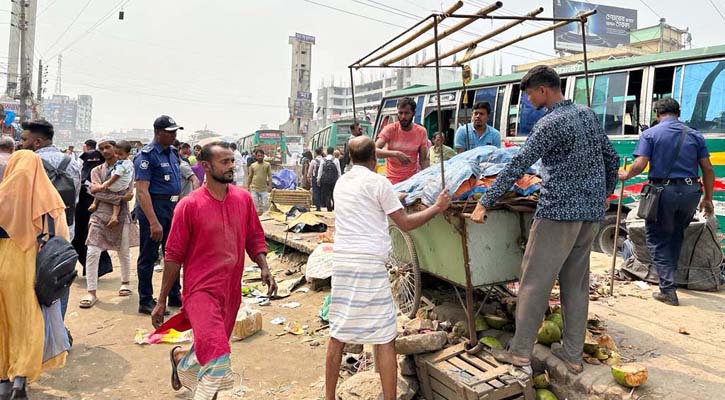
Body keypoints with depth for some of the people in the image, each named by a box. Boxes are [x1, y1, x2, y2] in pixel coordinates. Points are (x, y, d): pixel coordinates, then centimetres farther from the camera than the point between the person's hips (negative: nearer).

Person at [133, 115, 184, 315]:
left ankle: (175, 296, 28)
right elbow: (142, 191, -21)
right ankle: (146, 302, 15)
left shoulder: (172, 152, 11)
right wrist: (153, 222, -26)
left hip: (172, 208, 8)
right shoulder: (147, 155, -14)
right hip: (153, 208, -8)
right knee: (148, 256, 3)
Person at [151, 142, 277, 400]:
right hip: (201, 290, -5)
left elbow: (254, 238, 10)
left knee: (211, 349, 21)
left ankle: (181, 360, 54)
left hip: (231, 291, 5)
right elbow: (174, 256, -6)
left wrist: (264, 268, -7)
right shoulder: (189, 205, -11)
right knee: (218, 357, -18)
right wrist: (161, 302, -2)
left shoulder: (244, 198, 0)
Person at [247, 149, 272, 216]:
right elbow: (250, 177, 10)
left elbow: (270, 176, -2)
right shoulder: (252, 165, 3)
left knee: (265, 204, -1)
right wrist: (248, 186, 10)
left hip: (264, 188, -1)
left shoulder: (267, 165, -1)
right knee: (255, 204, 5)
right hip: (254, 188, 1)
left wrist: (270, 185, -10)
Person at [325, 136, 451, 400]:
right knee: (385, 338, 4)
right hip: (370, 264, -6)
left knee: (337, 335, 13)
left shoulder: (341, 183, 14)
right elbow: (406, 223, -2)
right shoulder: (378, 182, -4)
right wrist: (438, 207, 10)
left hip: (341, 262, 6)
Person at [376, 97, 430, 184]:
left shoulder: (421, 131, -3)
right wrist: (395, 153, -34)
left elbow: (423, 160, 2)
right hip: (393, 181, -1)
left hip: (413, 179, 2)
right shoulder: (390, 129, -8)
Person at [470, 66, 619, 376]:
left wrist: (484, 203, -18)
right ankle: (573, 354, 19)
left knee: (535, 281, -1)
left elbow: (516, 166, -19)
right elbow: (612, 158, 18)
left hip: (559, 211, -8)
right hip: (591, 211, 8)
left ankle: (521, 353, 5)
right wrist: (605, 194, 31)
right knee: (576, 282, 13)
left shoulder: (550, 123, -13)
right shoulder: (588, 114, 11)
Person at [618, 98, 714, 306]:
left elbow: (639, 165, -12)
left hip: (663, 191, -4)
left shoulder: (650, 134, 0)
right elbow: (707, 169, 8)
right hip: (690, 191, 4)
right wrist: (708, 198, 16)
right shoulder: (694, 135, 10)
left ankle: (668, 288, 0)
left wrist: (626, 175, 9)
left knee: (657, 238, 5)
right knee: (677, 233, 24)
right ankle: (670, 275, 33)